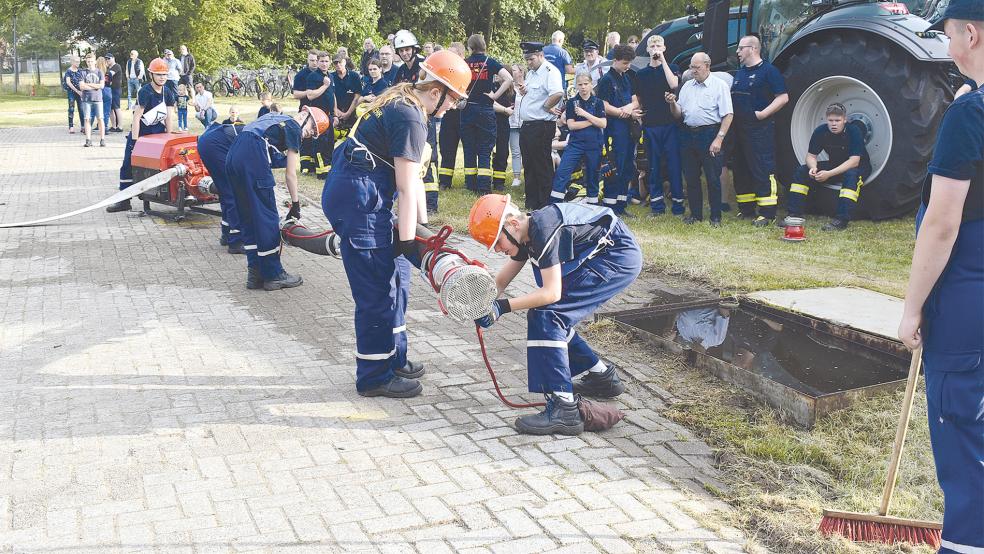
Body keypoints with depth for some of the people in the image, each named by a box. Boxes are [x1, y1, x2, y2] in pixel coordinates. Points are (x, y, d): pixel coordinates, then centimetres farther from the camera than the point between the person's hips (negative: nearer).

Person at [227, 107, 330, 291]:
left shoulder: (275, 118, 29)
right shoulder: (293, 128, 5)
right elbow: (291, 175, 3)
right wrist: (295, 205, 10)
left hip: (232, 155, 9)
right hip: (252, 159, -9)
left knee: (248, 218, 14)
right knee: (267, 218, 1)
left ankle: (255, 273, 17)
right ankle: (273, 275, 8)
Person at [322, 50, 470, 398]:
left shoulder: (401, 101, 15)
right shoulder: (411, 119, -16)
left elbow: (412, 174, 16)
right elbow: (407, 188, -16)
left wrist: (420, 225, 17)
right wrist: (406, 239, -12)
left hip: (354, 194, 11)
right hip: (359, 200, -11)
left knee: (396, 272, 18)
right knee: (378, 289, -4)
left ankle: (394, 358, 28)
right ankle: (374, 377, 7)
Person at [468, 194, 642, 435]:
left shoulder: (543, 229, -24)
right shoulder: (526, 233, 5)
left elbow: (552, 293, -25)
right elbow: (500, 282, 12)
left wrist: (503, 306, -25)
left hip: (619, 258, -10)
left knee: (545, 315, -16)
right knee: (554, 319, 10)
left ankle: (563, 409, -20)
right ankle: (602, 376, 27)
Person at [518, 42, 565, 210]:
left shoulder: (549, 71, -15)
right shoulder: (530, 73, 16)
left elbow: (558, 93, -32)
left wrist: (546, 106, -17)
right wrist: (523, 91, 6)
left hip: (541, 126, -10)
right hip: (527, 125, 10)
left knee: (542, 167, -3)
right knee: (529, 166, 14)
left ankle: (545, 206, 4)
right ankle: (531, 203, 23)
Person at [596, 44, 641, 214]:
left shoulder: (627, 79, 17)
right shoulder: (607, 80, -6)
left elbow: (635, 101, 17)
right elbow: (605, 107, -13)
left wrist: (629, 107, -7)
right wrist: (629, 112, -12)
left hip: (628, 129, 8)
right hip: (615, 129, -8)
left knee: (627, 168, 10)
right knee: (615, 168, -7)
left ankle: (621, 205, 18)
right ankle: (610, 206, -3)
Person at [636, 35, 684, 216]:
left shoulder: (672, 68, 7)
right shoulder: (641, 74, 14)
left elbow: (674, 84, -14)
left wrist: (663, 61, -12)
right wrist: (639, 116, 4)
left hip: (670, 123, -2)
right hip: (650, 124, 2)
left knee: (674, 163, -3)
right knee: (653, 165, 4)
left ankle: (677, 201, 2)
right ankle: (656, 202, 10)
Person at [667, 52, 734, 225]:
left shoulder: (719, 86, -2)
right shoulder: (687, 86, 16)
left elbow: (728, 115, -8)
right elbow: (678, 115, 16)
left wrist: (719, 139, -16)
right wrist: (672, 103, -5)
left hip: (710, 134, -5)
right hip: (688, 135, 6)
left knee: (713, 179, -2)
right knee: (691, 178, 8)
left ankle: (715, 217, 6)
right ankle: (695, 214, 18)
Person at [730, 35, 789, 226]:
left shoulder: (768, 71, -6)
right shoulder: (740, 72, 18)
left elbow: (783, 97, -12)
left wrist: (763, 113, -18)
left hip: (760, 129, -9)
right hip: (739, 129, 9)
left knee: (762, 171, -9)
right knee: (740, 170, 11)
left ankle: (767, 213, -8)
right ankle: (746, 210, 21)